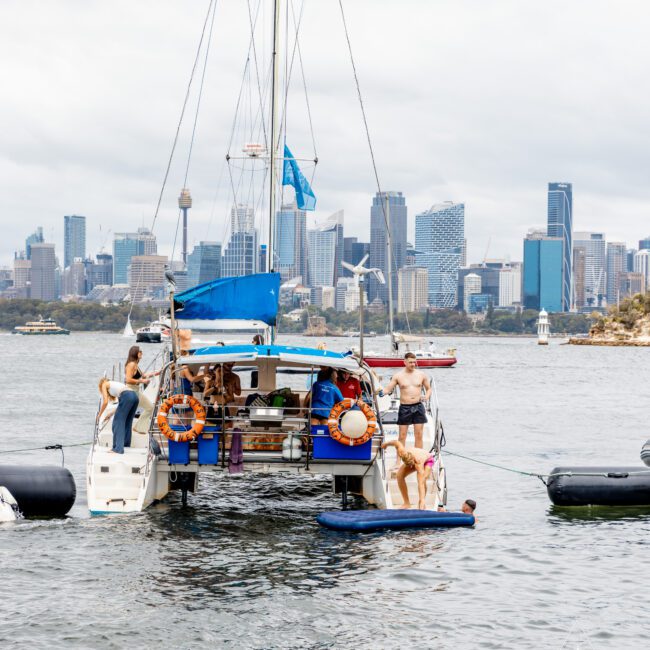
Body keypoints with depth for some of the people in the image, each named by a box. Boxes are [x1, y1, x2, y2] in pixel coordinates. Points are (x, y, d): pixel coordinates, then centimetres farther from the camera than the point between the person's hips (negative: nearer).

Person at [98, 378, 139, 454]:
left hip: (126, 397, -7)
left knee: (118, 422, -5)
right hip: (134, 396, 7)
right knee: (127, 422, 19)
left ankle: (118, 448, -12)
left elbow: (105, 402, 7)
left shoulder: (104, 384, 19)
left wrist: (99, 414, 18)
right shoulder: (114, 383, 38)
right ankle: (126, 444, 24)